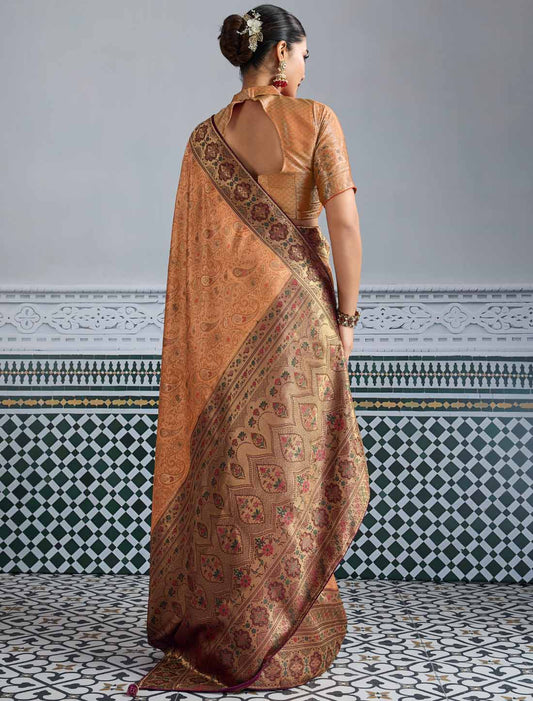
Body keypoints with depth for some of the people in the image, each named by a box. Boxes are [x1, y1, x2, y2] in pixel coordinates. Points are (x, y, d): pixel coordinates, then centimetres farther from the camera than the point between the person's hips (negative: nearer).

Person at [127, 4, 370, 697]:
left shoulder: (204, 138, 4)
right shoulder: (315, 119, -7)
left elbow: (192, 246, 5)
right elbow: (345, 226, -13)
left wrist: (205, 332, 12)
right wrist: (347, 314, -3)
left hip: (222, 323, 3)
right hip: (297, 314, -3)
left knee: (230, 468, 12)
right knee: (292, 466, 8)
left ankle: (220, 626, 25)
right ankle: (281, 637, 20)